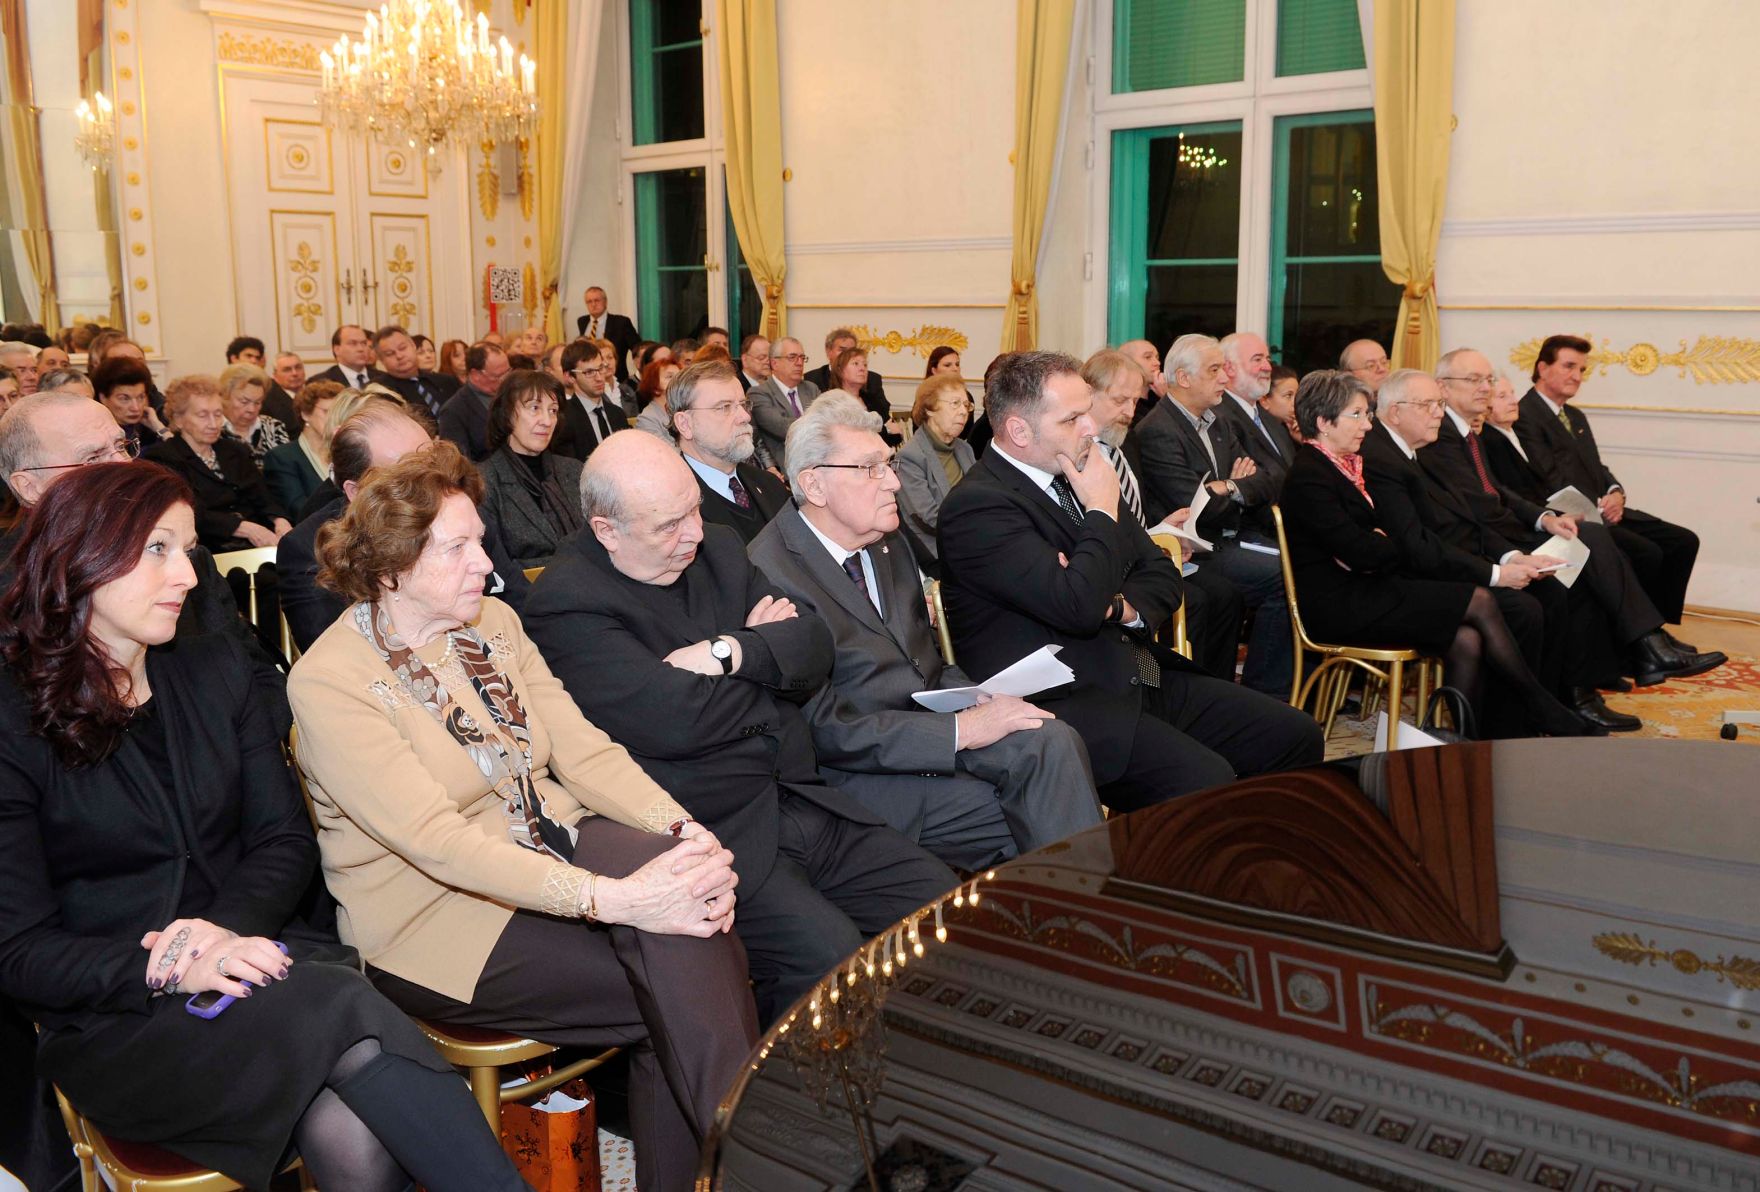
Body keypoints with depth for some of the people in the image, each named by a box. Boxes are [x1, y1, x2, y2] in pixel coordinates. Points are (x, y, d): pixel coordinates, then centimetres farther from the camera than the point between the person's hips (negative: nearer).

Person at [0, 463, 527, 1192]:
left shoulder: (215, 673, 11)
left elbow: (285, 840, 8)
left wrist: (230, 923, -13)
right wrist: (166, 969, -23)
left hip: (256, 955, 4)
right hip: (116, 1017, -3)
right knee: (346, 1011, -32)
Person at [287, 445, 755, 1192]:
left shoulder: (493, 621, 7)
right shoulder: (328, 681, -15)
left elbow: (582, 749, 1)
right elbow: (439, 842, -24)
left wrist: (685, 831, -18)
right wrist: (610, 898, -33)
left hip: (551, 846, 6)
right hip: (437, 919, -5)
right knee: (685, 987, -22)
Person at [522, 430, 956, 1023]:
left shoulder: (716, 547, 12)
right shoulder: (565, 601, -11)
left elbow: (815, 651, 7)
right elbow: (673, 722, -21)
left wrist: (730, 653, -13)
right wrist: (772, 655, -4)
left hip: (800, 801, 8)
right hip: (711, 835, -7)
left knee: (941, 902, -2)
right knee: (827, 951, -26)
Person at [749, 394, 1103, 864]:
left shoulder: (888, 543, 12)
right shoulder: (770, 574, -15)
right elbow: (825, 728, -18)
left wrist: (984, 703, -3)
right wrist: (962, 730, -20)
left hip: (934, 720, 8)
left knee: (1051, 741, -20)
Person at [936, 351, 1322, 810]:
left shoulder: (1074, 478, 13)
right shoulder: (976, 506, -14)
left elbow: (1162, 576, 17)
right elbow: (1078, 608, -25)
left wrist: (1119, 605, -6)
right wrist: (1102, 511, -10)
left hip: (1141, 677, 9)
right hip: (1066, 703, -9)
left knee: (1298, 737, 2)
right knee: (1206, 786, -29)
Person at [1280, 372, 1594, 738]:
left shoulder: (1348, 465, 16)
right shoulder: (1308, 476, -15)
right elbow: (1361, 552, -21)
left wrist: (1379, 547, -9)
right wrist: (1390, 546, -1)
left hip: (1369, 591, 9)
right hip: (1340, 607, -9)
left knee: (1467, 641, -14)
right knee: (1479, 602, -13)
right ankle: (1544, 711, 1)